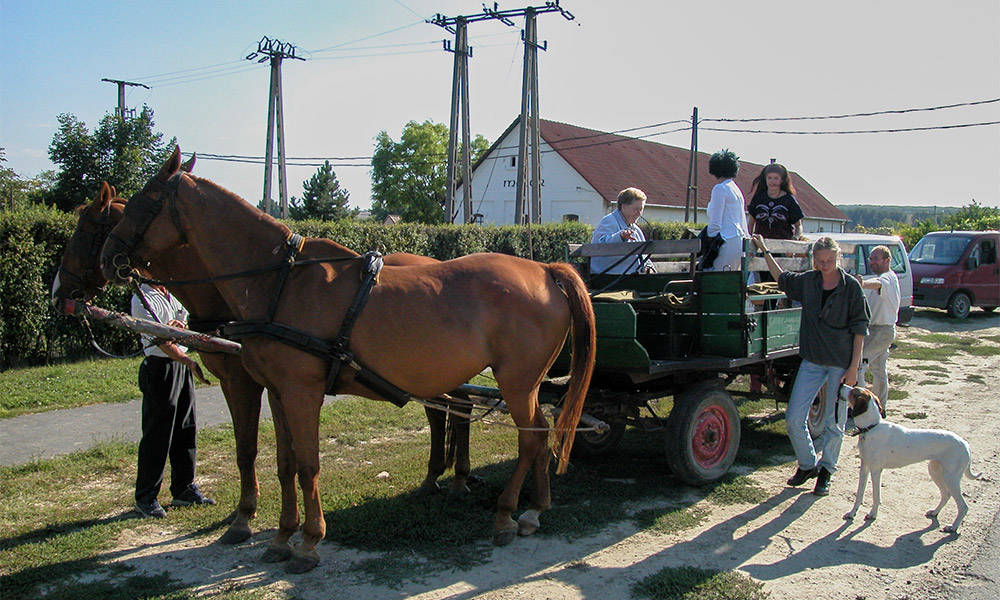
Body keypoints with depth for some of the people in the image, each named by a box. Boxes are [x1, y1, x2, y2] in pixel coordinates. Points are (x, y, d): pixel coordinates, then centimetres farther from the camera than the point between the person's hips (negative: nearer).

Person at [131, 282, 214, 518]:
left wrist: (180, 325, -6)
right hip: (160, 368, -8)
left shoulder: (171, 294, 13)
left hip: (182, 365, 8)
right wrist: (189, 361, -32)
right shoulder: (142, 300, -11)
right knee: (157, 436, -3)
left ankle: (184, 489, 24)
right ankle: (145, 498, 9)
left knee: (186, 431, 12)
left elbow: (186, 324, 18)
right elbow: (161, 340, -20)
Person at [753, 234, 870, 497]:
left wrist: (853, 368, -10)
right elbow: (782, 279, 26)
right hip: (812, 361, 4)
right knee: (793, 419, 0)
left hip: (841, 363, -3)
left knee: (834, 423, 6)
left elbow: (859, 329, -5)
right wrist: (764, 251, 23)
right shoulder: (807, 281, 4)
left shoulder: (851, 286, -6)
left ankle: (826, 470, 25)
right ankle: (807, 464, 22)